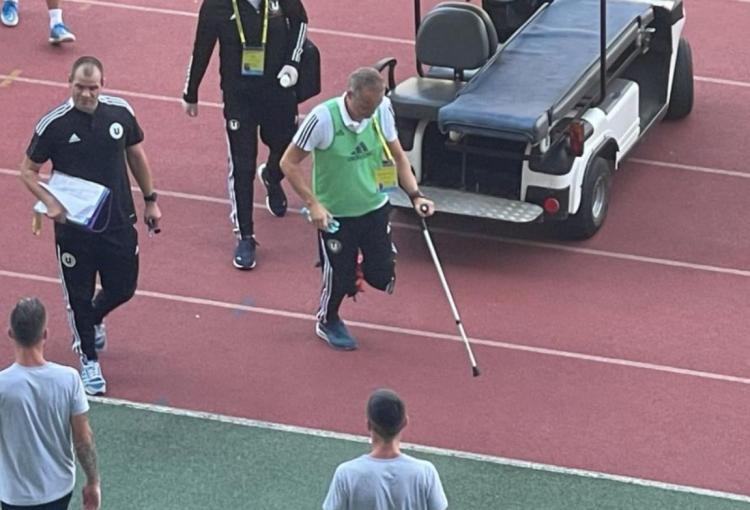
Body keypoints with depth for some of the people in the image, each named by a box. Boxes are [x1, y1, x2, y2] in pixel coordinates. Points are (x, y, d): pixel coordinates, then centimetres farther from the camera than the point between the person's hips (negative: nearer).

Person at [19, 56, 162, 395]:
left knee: (123, 288, 12)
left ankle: (93, 320, 46)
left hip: (118, 222, 3)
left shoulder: (120, 112, -6)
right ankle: (89, 360, 28)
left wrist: (150, 200, 13)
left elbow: (136, 155, 10)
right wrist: (50, 203, -21)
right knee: (79, 296, 7)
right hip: (73, 225, -3)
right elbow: (28, 170, -5)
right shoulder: (54, 124, -14)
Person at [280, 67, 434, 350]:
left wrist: (414, 195, -8)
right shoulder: (323, 118, -25)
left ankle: (359, 269, 41)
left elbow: (397, 157, 3)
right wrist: (313, 204, -22)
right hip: (335, 215, -4)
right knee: (339, 277, 9)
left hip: (376, 207, 4)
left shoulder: (382, 110, -12)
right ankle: (327, 322, 41)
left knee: (383, 279, 4)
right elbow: (289, 163, -16)